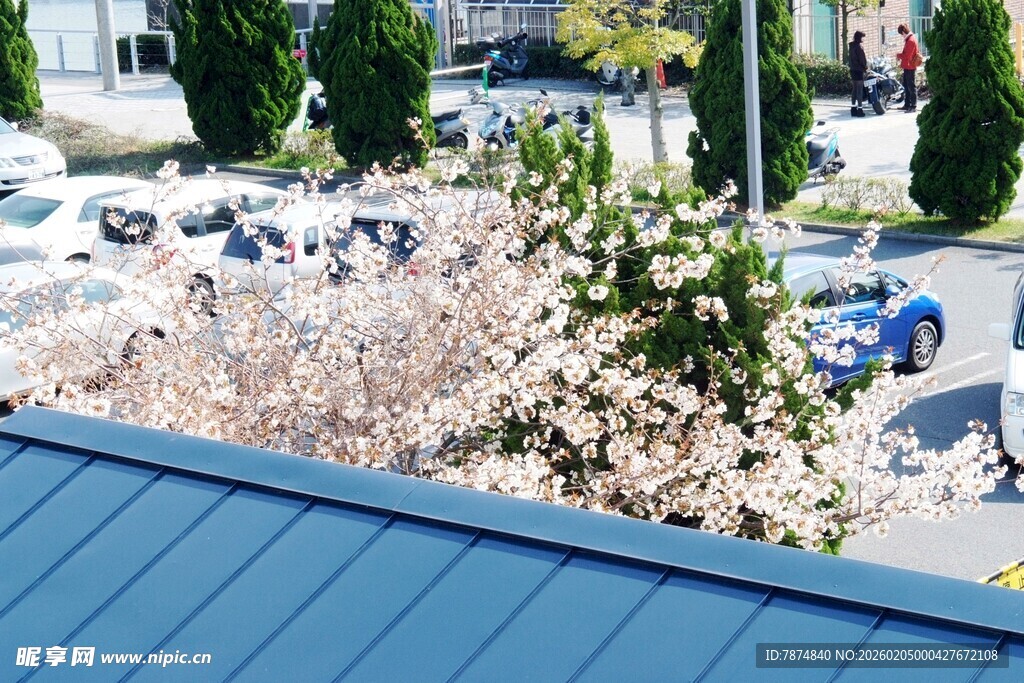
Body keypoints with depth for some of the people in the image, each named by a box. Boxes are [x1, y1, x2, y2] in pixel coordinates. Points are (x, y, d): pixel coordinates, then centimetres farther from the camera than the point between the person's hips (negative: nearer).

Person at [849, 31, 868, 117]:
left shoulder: (851, 46, 11)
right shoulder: (859, 46, -14)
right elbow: (862, 58, -14)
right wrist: (865, 67, 0)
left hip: (852, 70, 8)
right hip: (859, 70, -8)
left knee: (855, 89, 13)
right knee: (860, 90, -5)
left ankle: (853, 108, 15)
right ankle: (860, 108, -6)